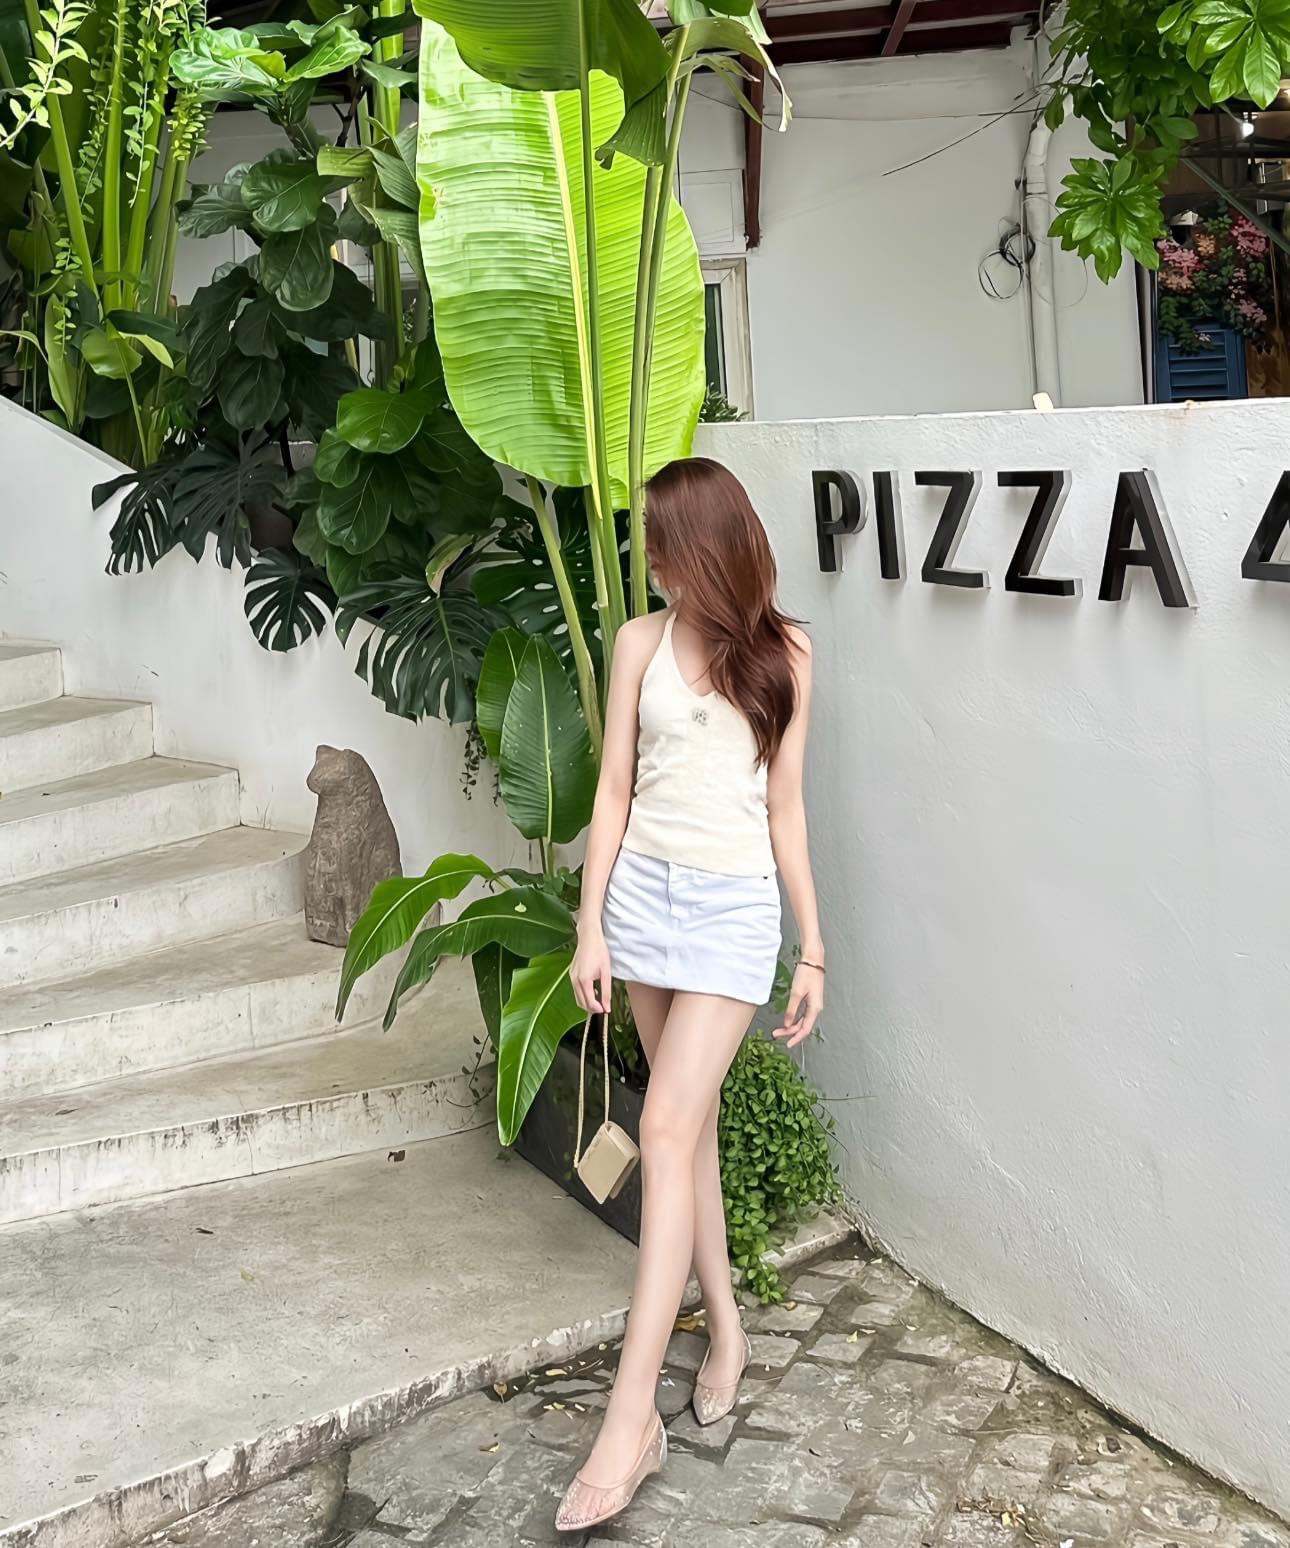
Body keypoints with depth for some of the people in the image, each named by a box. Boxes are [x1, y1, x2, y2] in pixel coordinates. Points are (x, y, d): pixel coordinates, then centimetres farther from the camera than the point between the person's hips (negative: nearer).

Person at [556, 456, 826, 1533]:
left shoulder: (781, 654, 2)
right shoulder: (643, 641, 6)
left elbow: (786, 807, 5)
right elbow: (615, 790, 5)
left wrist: (813, 951, 4)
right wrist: (590, 927, -1)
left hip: (734, 906, -3)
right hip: (643, 889, 3)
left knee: (668, 1130, -11)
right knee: (690, 1122, 11)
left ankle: (632, 1420, -11)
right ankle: (725, 1329, 30)